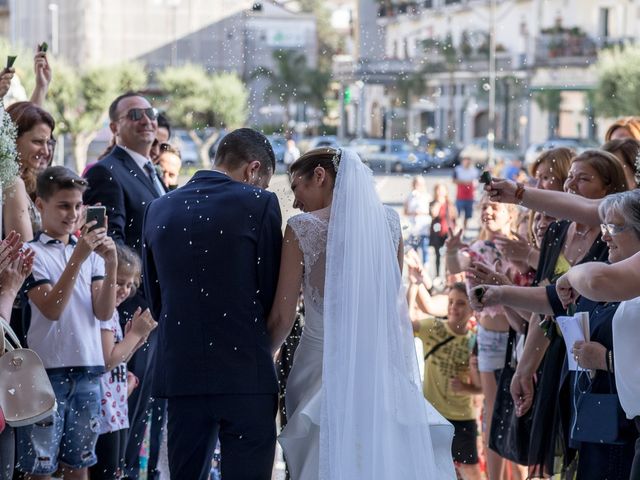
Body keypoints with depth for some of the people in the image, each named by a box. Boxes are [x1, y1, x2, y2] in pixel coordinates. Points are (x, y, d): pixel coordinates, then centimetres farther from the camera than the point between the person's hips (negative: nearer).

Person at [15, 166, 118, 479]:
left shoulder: (91, 252, 10)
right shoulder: (33, 252, -5)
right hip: (47, 370, -5)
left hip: (88, 370, 5)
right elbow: (52, 309, -15)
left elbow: (104, 313, 3)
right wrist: (77, 257, -20)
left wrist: (111, 265, -11)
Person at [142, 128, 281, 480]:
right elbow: (271, 290, -3)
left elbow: (154, 296, 14)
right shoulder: (259, 204, -6)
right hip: (245, 372, -5)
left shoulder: (159, 209, 9)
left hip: (180, 371, 5)